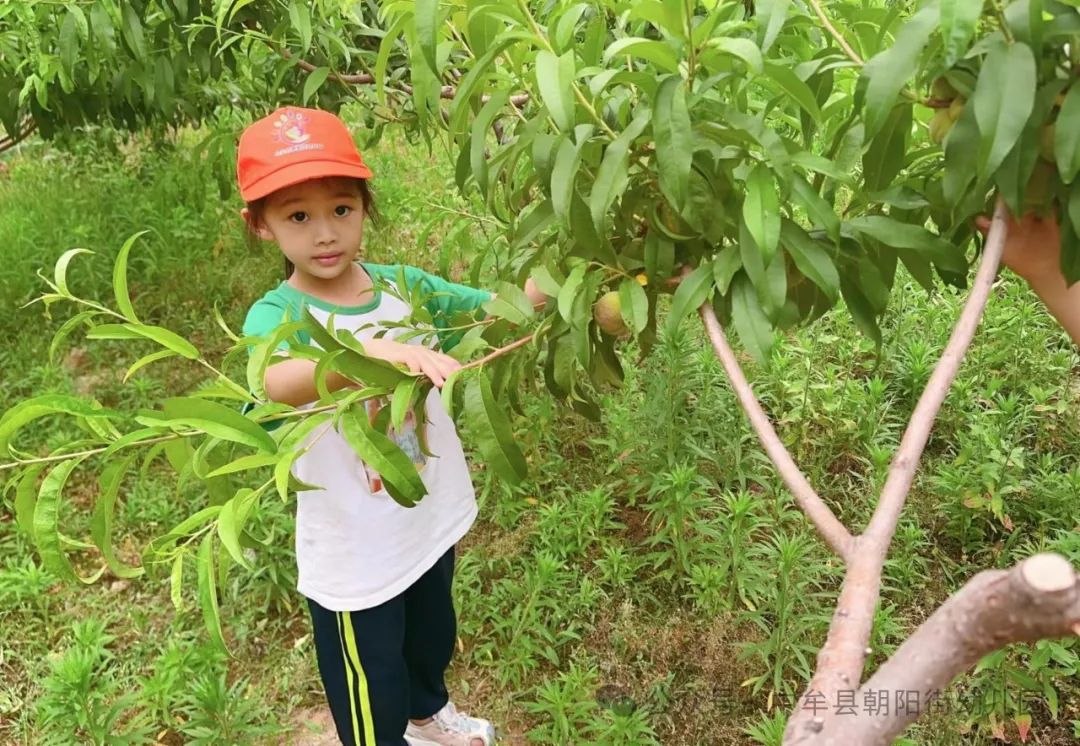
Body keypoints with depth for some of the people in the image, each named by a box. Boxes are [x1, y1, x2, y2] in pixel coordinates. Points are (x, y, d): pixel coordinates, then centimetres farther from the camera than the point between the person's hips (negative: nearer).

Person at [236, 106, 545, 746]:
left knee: (433, 639, 32)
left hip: (433, 523, 6)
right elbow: (274, 382, -45)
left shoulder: (401, 284, -7)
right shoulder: (277, 317, -22)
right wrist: (377, 350, -62)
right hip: (355, 560, -5)